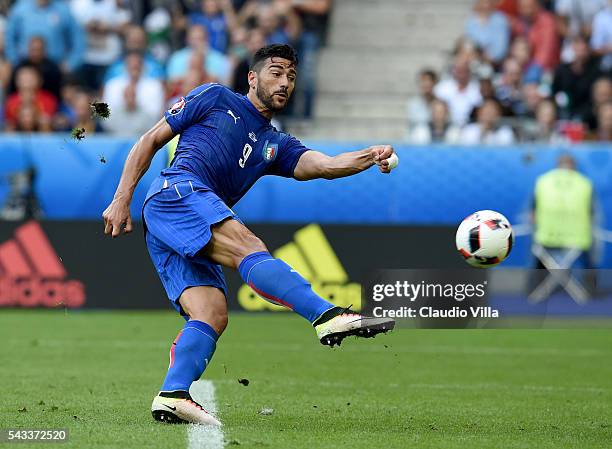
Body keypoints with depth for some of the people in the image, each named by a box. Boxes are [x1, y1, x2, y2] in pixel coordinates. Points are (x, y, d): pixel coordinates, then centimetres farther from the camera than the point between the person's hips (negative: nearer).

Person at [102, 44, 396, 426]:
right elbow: (150, 141, 14)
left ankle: (173, 394, -27)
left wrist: (371, 157, -12)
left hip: (192, 240, 8)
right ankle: (328, 316, -45)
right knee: (249, 247, -27)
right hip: (178, 192, -8)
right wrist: (122, 200, 4)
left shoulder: (276, 146, 28)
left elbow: (325, 165, 7)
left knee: (213, 315, -13)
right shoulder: (216, 99, 15)